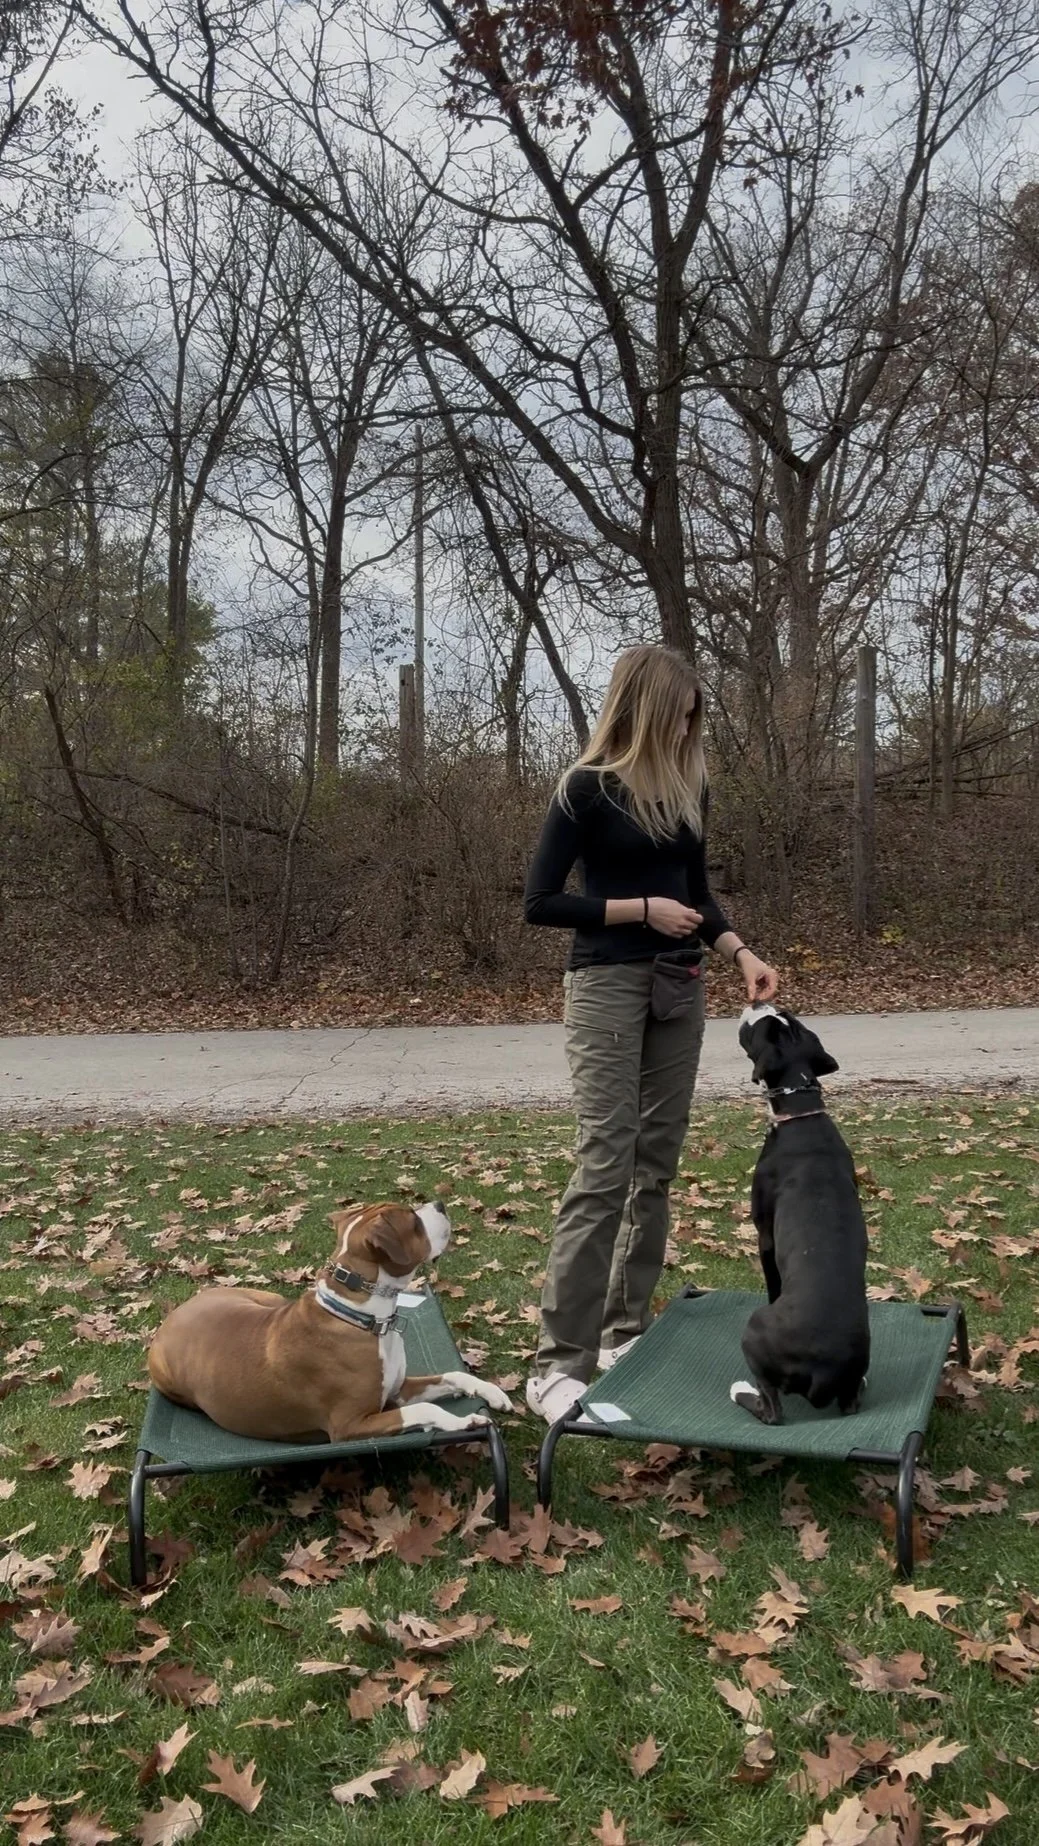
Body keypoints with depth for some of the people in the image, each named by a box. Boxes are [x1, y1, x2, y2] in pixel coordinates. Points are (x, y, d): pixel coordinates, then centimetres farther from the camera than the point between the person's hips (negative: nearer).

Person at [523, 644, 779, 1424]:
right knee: (605, 1168, -11)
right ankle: (559, 1362, -4)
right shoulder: (589, 787, -9)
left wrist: (741, 953, 0)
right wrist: (641, 908, -14)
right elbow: (540, 902, -10)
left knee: (657, 1164, 8)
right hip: (608, 986, -6)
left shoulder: (688, 785, 9)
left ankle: (626, 1330, 20)